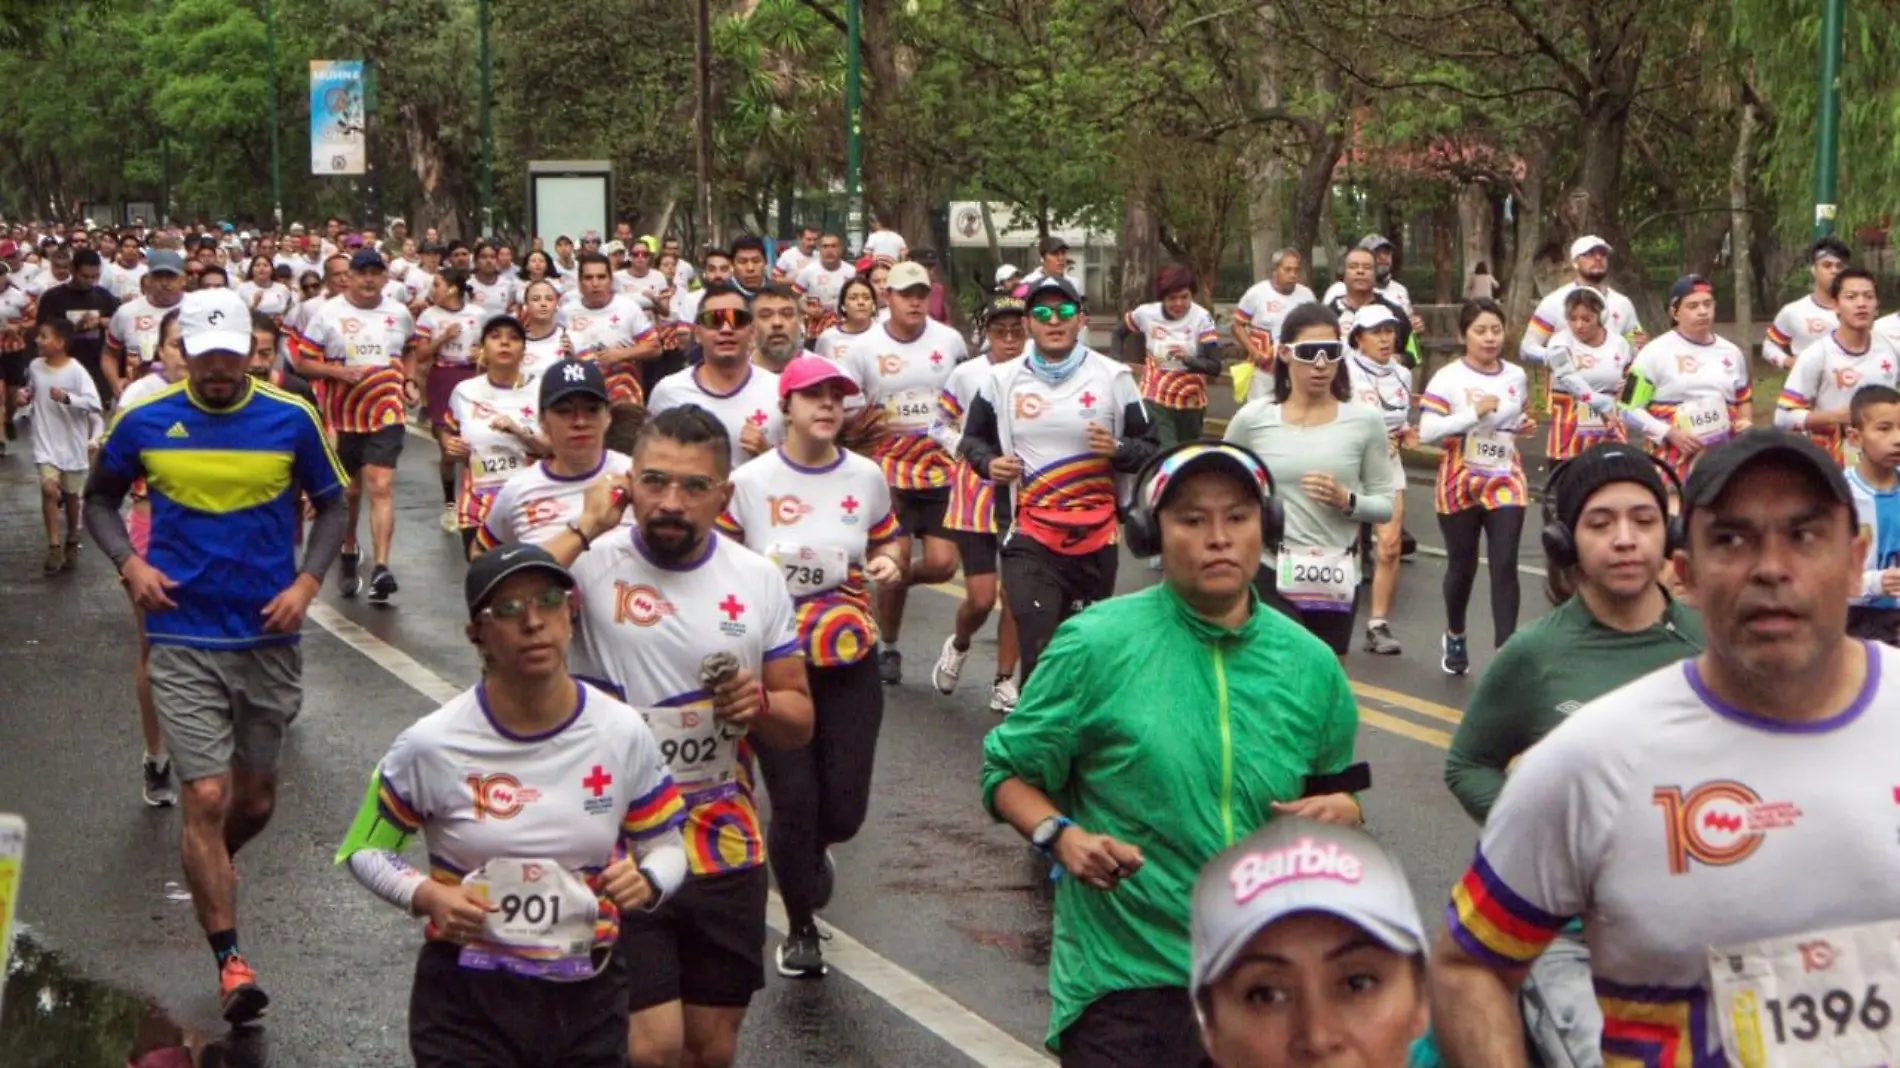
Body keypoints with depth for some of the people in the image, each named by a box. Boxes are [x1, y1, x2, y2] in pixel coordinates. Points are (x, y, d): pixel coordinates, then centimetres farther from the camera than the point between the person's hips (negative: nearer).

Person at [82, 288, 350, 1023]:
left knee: (256, 798, 14)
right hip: (183, 640, -2)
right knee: (207, 796, -11)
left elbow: (331, 504, 8)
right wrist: (129, 562, -7)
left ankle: (208, 874, 46)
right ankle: (229, 962, -5)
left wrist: (307, 582, -7)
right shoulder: (144, 422, -4)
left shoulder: (291, 419, -3)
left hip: (270, 636, 2)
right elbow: (100, 499, 11)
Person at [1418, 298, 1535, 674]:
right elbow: (1427, 432, -19)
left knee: (1505, 566, -9)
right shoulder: (1448, 377, -10)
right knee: (1462, 565, 9)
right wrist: (1475, 412, -25)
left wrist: (1524, 427, 2)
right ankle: (1454, 637, 35)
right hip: (1460, 485, -3)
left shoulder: (1516, 376, 6)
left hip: (1506, 482, 3)